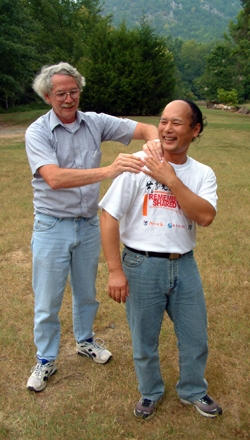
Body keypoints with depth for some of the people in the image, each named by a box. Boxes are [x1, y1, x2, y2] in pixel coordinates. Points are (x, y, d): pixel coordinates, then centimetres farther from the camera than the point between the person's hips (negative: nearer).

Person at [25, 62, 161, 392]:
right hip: (52, 227, -3)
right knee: (47, 300, 9)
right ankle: (46, 360, 31)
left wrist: (153, 142, -31)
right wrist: (108, 171, -42)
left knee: (86, 291, 21)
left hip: (89, 224, 4)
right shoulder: (37, 132, -14)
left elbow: (146, 129, -5)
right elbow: (55, 178, -30)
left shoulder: (95, 123, -3)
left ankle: (85, 340, 46)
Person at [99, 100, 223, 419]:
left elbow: (205, 217, -16)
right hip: (142, 266, -3)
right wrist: (115, 271, -13)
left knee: (195, 338, 17)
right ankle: (150, 393, 43)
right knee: (144, 341, 14)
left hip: (184, 265, 3)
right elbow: (109, 216, -11)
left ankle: (193, 391, 45)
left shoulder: (202, 174, 1)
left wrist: (171, 180, -20)